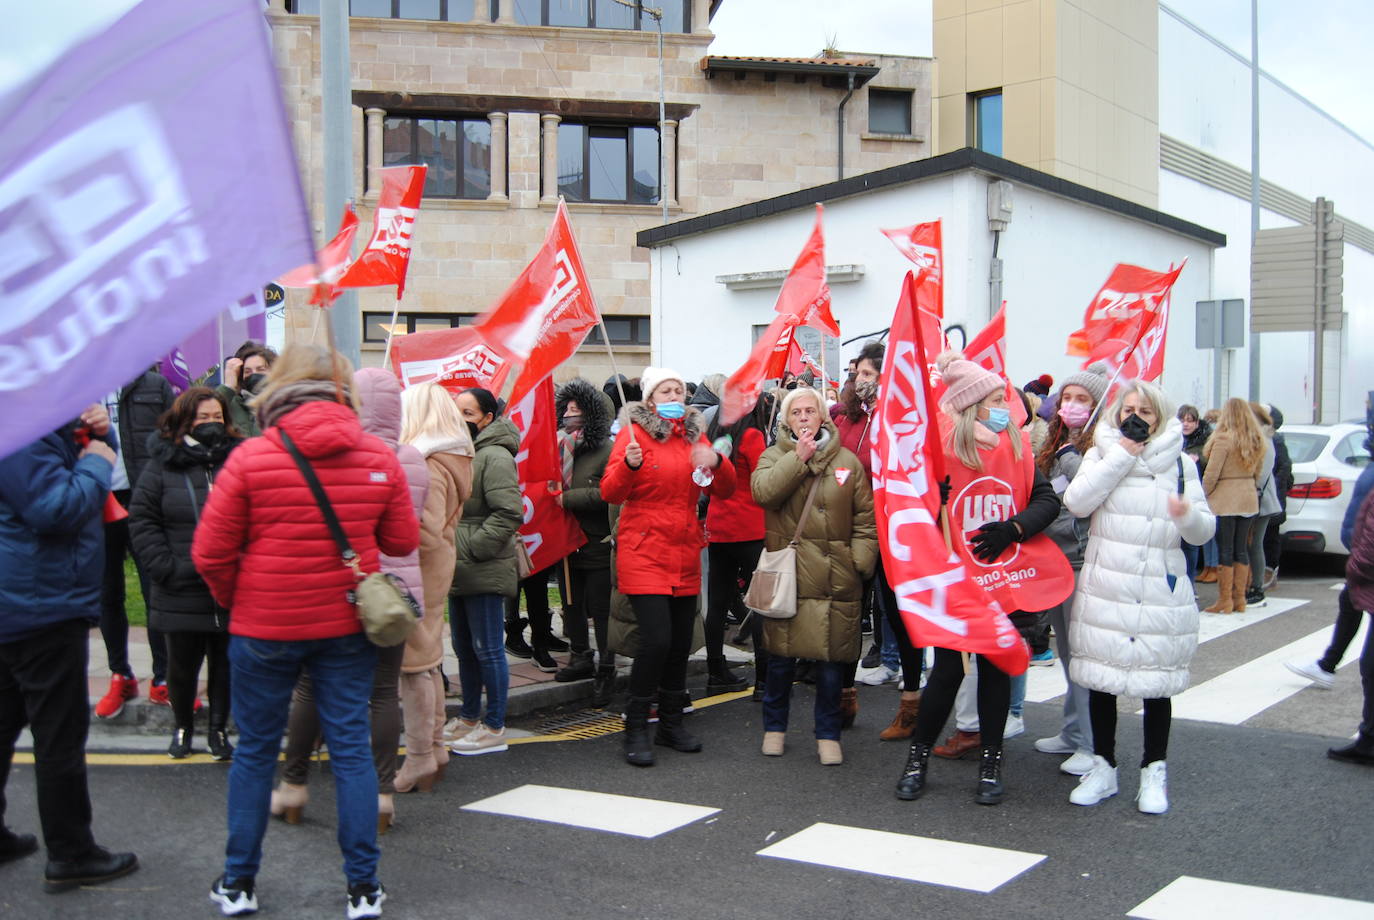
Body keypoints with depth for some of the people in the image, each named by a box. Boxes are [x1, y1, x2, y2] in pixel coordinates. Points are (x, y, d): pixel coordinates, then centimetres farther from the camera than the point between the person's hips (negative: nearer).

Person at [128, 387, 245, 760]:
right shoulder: (163, 463, 1)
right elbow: (142, 520, 0)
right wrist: (165, 568, -9)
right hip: (182, 593, 0)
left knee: (225, 663, 11)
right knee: (182, 665, 12)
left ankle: (218, 729, 28)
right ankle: (182, 727, 33)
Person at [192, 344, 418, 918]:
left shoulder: (252, 456, -11)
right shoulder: (379, 457, -4)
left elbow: (210, 554, -8)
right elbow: (402, 542, 4)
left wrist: (234, 600, 10)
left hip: (264, 627, -1)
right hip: (348, 627, 2)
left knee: (255, 751, 13)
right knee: (351, 749, 9)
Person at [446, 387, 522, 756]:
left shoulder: (495, 456, -15)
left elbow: (509, 512, -23)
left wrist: (473, 548, -20)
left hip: (484, 572, -10)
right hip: (458, 571, 10)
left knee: (487, 649, -2)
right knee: (464, 648, 18)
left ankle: (494, 729, 7)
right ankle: (469, 719, 30)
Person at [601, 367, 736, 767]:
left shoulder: (694, 435, 12)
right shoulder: (633, 432, -3)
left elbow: (723, 491, 8)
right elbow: (611, 493, -11)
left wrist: (716, 463, -12)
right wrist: (628, 465, -31)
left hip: (685, 554, 5)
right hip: (643, 553, -5)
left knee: (681, 643, 8)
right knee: (656, 640, -15)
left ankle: (671, 723, 23)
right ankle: (636, 730, -2)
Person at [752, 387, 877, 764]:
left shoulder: (847, 461, 7)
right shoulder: (774, 456, 6)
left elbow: (866, 517, 8)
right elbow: (763, 491, -15)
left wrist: (860, 561, -1)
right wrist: (799, 458, -15)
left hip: (834, 577, 1)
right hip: (786, 574, 0)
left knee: (831, 657, 4)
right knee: (781, 655, 6)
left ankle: (828, 734, 18)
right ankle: (774, 726, 24)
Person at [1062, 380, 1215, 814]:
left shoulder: (1179, 463, 8)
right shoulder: (1102, 454, 6)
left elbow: (1203, 531, 6)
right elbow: (1077, 501, -12)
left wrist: (1188, 516, -17)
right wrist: (1122, 454, -12)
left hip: (1161, 593, 0)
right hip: (1104, 589, 0)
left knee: (1156, 683, 3)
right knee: (1101, 680, 7)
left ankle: (1154, 772, 15)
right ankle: (1103, 767, 20)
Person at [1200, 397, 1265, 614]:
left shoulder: (1224, 439, -14)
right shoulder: (1256, 441, 7)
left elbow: (1211, 474, -14)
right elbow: (1258, 473, 14)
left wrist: (1203, 496, -2)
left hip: (1225, 500, -6)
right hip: (1249, 499, 6)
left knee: (1225, 550, -1)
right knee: (1241, 549, 11)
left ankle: (1225, 600, 3)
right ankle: (1240, 598, 16)